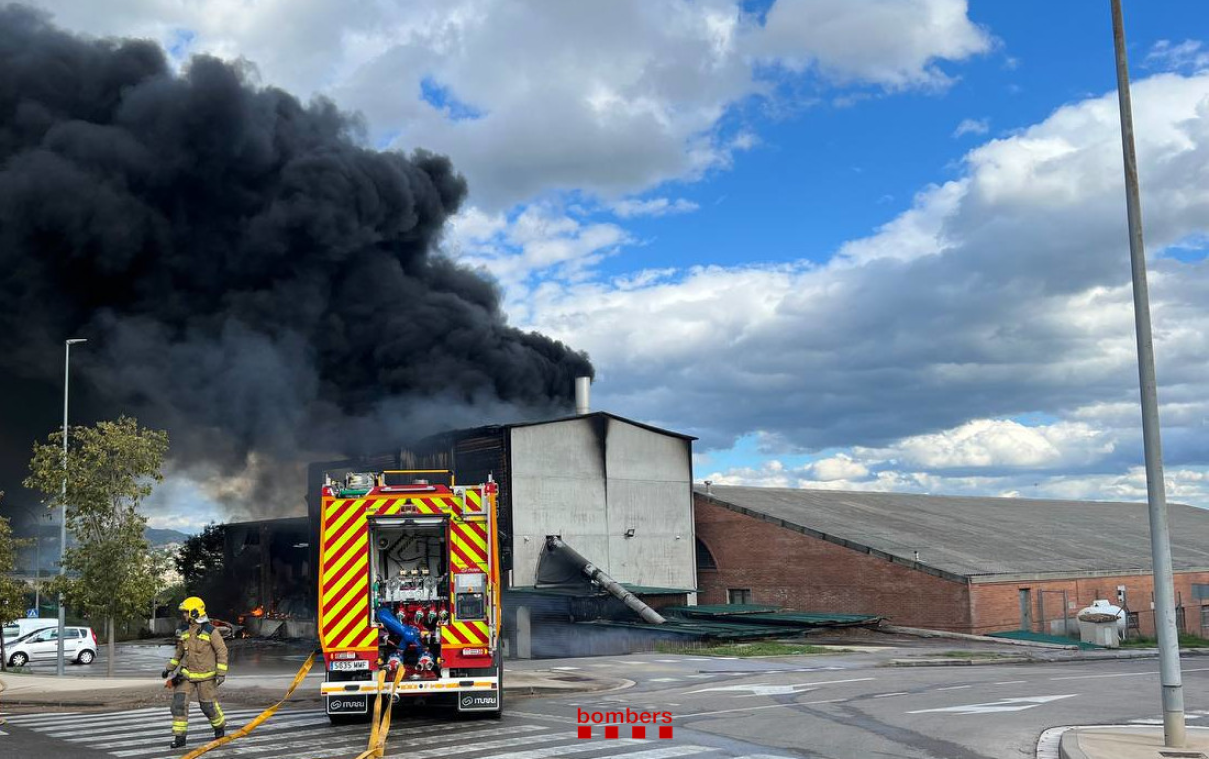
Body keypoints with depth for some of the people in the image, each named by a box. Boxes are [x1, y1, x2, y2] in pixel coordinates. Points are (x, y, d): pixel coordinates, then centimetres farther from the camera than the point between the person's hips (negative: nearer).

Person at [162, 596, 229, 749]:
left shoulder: (209, 631, -13)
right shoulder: (183, 631, 4)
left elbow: (222, 651, -9)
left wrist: (221, 672, -13)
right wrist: (170, 668, 18)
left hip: (205, 675, -5)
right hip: (186, 673, 5)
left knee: (208, 705, 5)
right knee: (179, 701, -10)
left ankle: (220, 726, 33)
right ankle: (180, 736, -4)